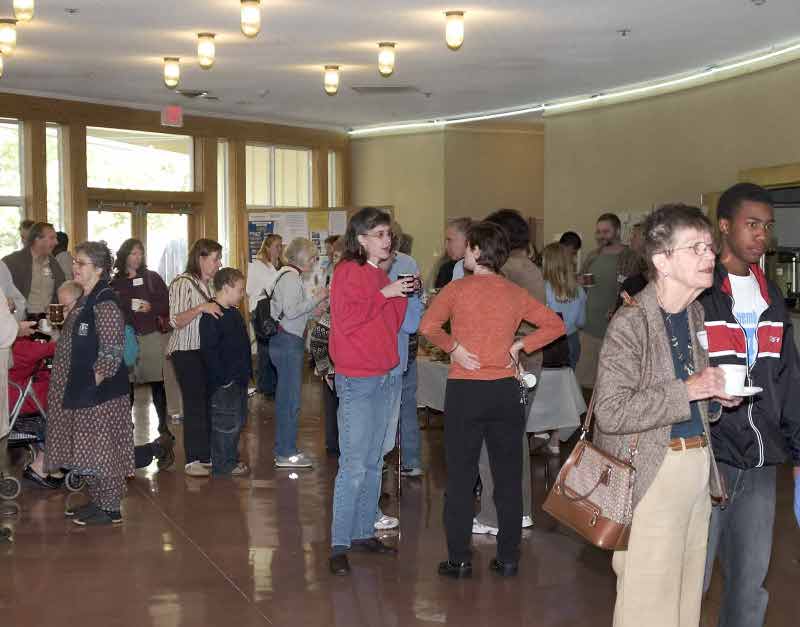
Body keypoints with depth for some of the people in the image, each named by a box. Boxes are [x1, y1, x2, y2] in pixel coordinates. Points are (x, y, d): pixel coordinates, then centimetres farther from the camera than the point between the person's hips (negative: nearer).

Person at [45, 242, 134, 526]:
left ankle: (110, 509, 6)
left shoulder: (104, 303, -16)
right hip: (80, 389, 9)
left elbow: (111, 352, -19)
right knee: (88, 448, 15)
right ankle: (97, 501, 26)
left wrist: (95, 380, -17)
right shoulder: (85, 300, 13)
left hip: (99, 391, -9)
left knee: (101, 449, -2)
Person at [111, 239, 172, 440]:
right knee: (126, 383, 3)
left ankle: (163, 424, 6)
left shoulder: (152, 278, 6)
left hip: (151, 336, 0)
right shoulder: (115, 282, 6)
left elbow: (166, 304, 2)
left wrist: (151, 307, -13)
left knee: (157, 382, -1)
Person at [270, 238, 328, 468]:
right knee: (290, 398, -5)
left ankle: (283, 449, 24)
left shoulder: (289, 274, 17)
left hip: (287, 340, 11)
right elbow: (291, 311, -22)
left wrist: (314, 298, 12)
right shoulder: (291, 277, -14)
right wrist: (316, 299, -14)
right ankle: (286, 454, 0)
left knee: (285, 397, 16)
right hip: (288, 341, -11)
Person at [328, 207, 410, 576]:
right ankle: (339, 545, -3)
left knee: (373, 463, 13)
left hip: (381, 376, 9)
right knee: (354, 466, -9)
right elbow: (344, 320, -20)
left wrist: (402, 297, 1)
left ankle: (364, 533, 22)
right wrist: (384, 294, -18)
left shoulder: (380, 275, 15)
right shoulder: (347, 271, -9)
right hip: (356, 381, -8)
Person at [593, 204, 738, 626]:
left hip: (698, 462, 8)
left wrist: (715, 391, 5)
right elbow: (609, 413, -21)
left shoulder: (696, 312, 9)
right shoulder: (631, 323, -16)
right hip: (652, 469, -7)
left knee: (687, 590, 14)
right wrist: (687, 391, -22)